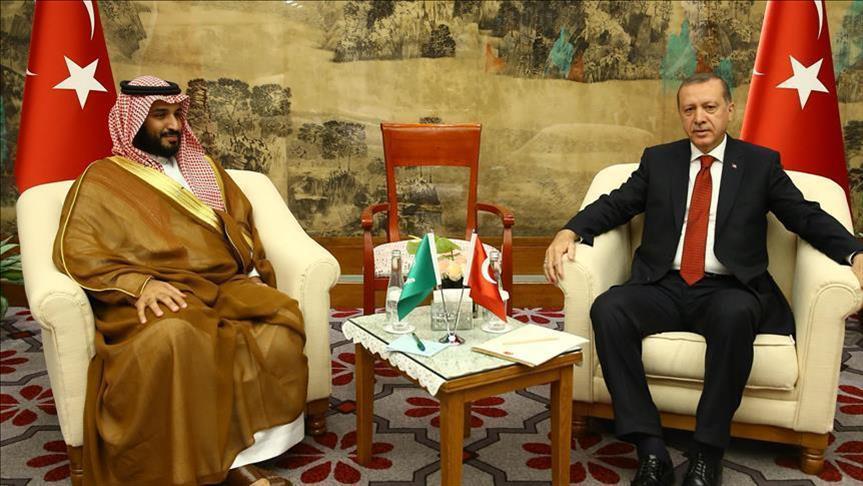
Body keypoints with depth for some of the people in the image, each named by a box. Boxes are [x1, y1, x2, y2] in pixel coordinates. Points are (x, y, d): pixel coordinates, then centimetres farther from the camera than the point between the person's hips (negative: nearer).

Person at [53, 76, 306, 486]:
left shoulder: (205, 169, 26)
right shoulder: (101, 179, 11)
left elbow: (242, 225, 24)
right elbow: (76, 252, -1)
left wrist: (256, 274, 4)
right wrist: (138, 284, -18)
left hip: (225, 286, 5)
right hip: (156, 299, -4)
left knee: (280, 318, -28)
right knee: (175, 337, -40)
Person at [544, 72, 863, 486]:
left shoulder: (761, 163, 12)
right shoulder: (658, 160, 16)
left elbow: (808, 217, 6)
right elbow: (615, 204, 9)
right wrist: (569, 231, -10)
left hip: (727, 291, -1)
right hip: (663, 288, 2)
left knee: (735, 314, -37)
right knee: (607, 308, -28)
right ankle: (651, 449, -25)